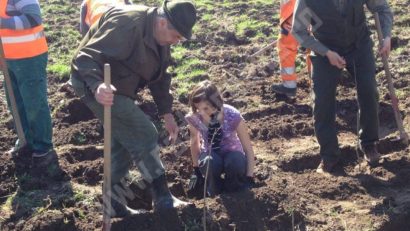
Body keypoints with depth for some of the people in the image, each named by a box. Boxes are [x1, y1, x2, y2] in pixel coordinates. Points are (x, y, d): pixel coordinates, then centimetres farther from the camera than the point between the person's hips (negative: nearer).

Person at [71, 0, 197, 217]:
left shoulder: (160, 36, 1)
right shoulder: (127, 25, -30)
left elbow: (159, 76, 11)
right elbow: (86, 57, -35)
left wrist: (167, 113, 7)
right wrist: (97, 86, -53)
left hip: (118, 87, 10)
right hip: (93, 83, -10)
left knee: (124, 142, 12)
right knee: (143, 135, -12)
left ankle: (111, 201, 24)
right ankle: (162, 198, 0)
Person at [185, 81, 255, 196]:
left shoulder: (232, 116, -29)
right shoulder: (193, 118, -23)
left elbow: (248, 148, -19)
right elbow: (195, 142, -1)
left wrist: (249, 178, -21)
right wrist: (197, 169, 6)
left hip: (231, 153, -1)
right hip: (210, 155, 1)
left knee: (236, 162, -37)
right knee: (211, 162, -36)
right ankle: (214, 197, -6)